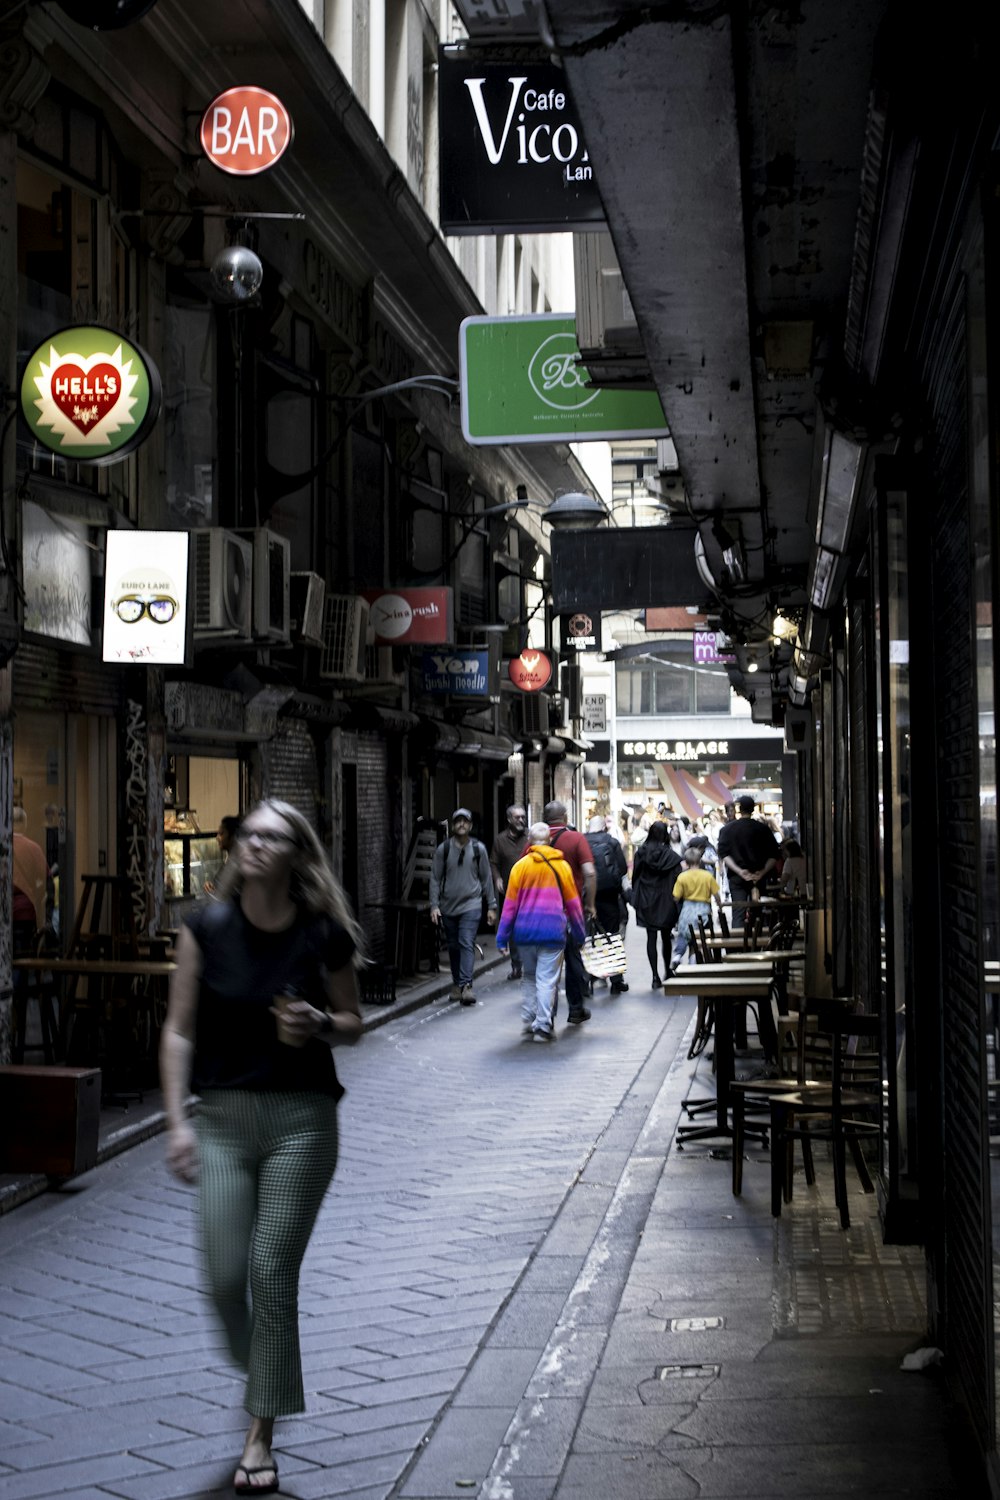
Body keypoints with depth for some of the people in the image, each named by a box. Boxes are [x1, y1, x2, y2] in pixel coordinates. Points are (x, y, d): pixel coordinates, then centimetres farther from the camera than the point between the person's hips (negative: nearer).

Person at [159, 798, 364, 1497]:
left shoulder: (322, 935, -4)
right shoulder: (208, 927, -2)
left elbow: (354, 1022, 10)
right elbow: (180, 1030, 0)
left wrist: (319, 1023, -13)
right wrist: (178, 1120, -7)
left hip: (302, 1118, -2)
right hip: (222, 1117, 2)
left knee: (273, 1271, -4)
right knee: (225, 1275, -1)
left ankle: (261, 1434, 7)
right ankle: (259, 1371, 32)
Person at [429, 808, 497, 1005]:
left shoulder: (478, 849, 3)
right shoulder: (443, 849, 2)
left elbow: (486, 878, 8)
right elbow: (435, 878, 4)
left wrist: (491, 906, 8)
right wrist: (434, 905, -4)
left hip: (471, 905, -2)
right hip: (448, 906, 2)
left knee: (466, 944, -15)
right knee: (453, 946, 9)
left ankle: (466, 985, -23)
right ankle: (457, 984, 21)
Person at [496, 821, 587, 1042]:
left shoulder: (521, 866, 1)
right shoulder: (561, 865, 2)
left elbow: (510, 903, 2)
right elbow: (573, 902, 6)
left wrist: (503, 936, 6)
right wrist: (580, 932, 16)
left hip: (525, 931, 1)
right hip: (553, 930, -1)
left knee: (529, 977, 18)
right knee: (547, 980, 1)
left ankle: (528, 1021, 16)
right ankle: (543, 1026, -1)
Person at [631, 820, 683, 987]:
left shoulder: (641, 853, -4)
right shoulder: (672, 856, -8)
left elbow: (635, 877, 1)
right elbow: (677, 879, -8)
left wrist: (636, 898, 10)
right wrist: (677, 901, -1)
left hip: (647, 902, 0)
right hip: (666, 902, 0)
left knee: (651, 937, 0)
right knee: (666, 937, 15)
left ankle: (655, 975, -8)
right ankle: (667, 971, 25)